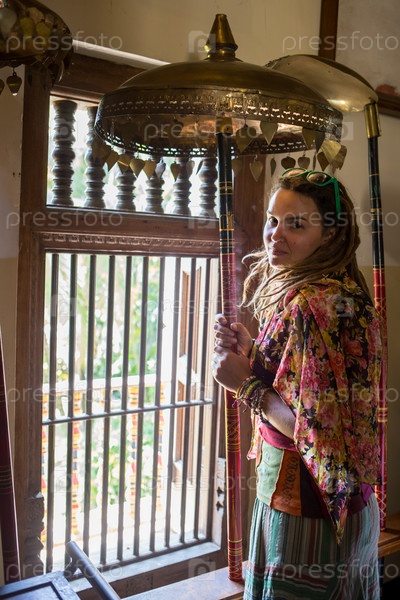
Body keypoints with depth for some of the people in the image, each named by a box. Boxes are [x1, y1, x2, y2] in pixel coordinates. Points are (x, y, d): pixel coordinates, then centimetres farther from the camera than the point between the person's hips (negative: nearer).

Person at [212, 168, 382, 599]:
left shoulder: (313, 304, -25)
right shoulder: (339, 290, 5)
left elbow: (317, 430, -25)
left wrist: (247, 384, -17)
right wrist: (251, 353, -4)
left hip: (306, 510, -9)